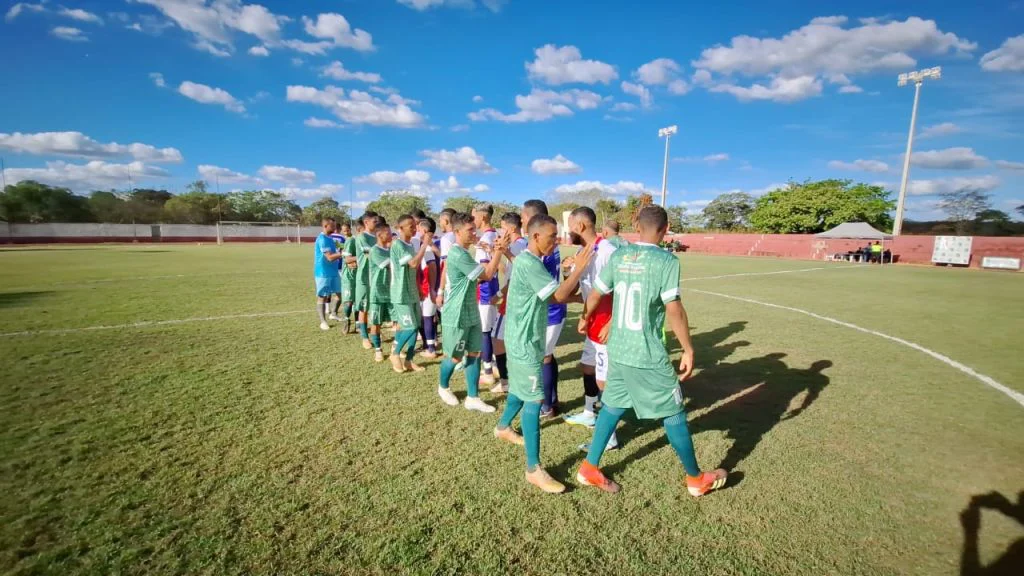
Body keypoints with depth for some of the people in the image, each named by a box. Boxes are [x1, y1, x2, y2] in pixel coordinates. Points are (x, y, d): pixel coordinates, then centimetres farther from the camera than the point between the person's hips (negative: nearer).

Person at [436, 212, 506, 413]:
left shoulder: (461, 253, 11)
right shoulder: (458, 255, -22)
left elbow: (480, 276, 19)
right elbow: (487, 274, -19)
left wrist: (495, 253, 9)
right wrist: (498, 251, -14)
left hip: (471, 314, 9)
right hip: (456, 316, -9)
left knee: (474, 354, 9)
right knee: (454, 357, 8)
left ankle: (473, 398, 16)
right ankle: (443, 388, 35)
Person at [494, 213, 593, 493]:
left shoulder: (531, 261, 11)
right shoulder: (528, 263, -22)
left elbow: (555, 294, 14)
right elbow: (559, 295, -24)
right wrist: (580, 267, -15)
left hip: (524, 338, 10)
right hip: (525, 341, -10)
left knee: (520, 388, 25)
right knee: (534, 399, -7)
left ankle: (503, 427, 47)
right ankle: (534, 469, 0)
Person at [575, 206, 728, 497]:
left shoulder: (618, 255, 3)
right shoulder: (667, 260, -14)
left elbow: (595, 295, 9)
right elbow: (674, 310, -17)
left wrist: (584, 319, 27)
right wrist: (689, 350, -7)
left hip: (617, 351, 5)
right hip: (648, 356, -5)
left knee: (612, 406, 19)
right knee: (674, 415, 12)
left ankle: (589, 469, 26)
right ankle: (696, 479, 32)